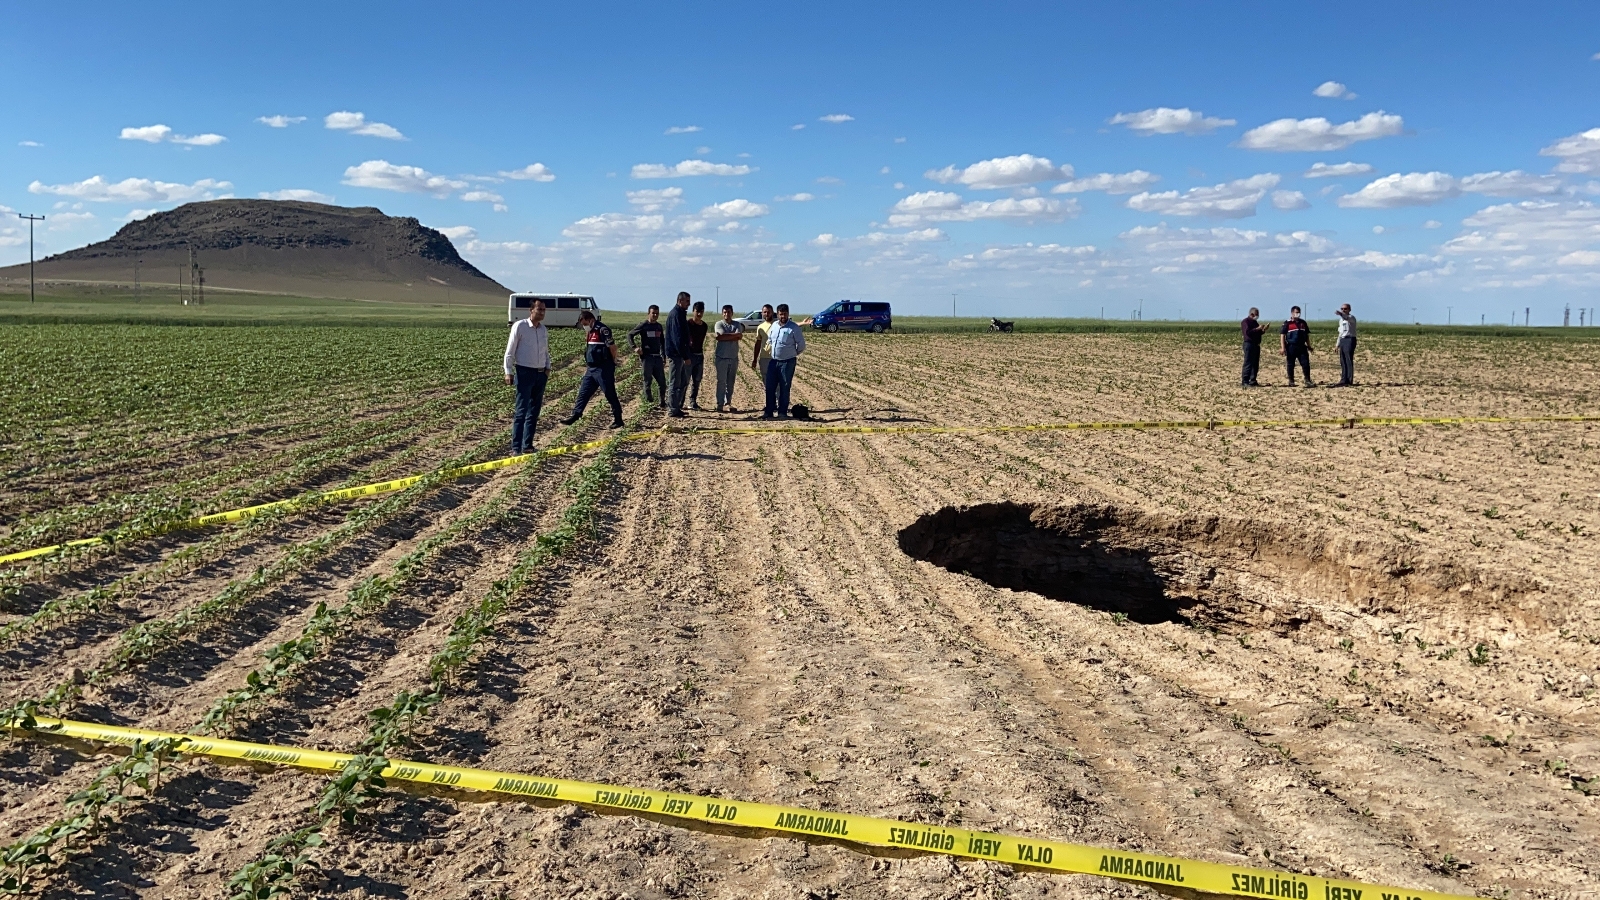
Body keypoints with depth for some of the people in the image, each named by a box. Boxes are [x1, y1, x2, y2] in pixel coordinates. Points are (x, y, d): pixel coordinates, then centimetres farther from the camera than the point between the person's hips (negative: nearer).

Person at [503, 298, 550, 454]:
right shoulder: (519, 326, -8)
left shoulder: (544, 330, 10)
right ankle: (515, 448, -7)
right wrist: (508, 372, -12)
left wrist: (548, 368, 8)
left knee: (534, 412, 9)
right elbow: (510, 351, -7)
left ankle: (527, 446, 16)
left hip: (541, 374, 6)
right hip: (524, 373, -6)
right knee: (521, 411, -9)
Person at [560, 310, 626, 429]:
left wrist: (613, 362, -7)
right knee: (583, 393, 9)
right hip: (591, 369, 9)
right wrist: (587, 366, 19)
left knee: (610, 395, -1)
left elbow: (613, 347, -20)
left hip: (603, 369, -9)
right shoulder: (590, 332, 15)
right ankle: (575, 415, 13)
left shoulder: (602, 330, -15)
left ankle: (618, 420, 7)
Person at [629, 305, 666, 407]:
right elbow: (630, 335, -4)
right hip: (646, 357, -5)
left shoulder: (659, 326, 13)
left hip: (657, 357, 5)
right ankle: (648, 400, 7)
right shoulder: (643, 325, -4)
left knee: (662, 381, 4)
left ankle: (663, 401, 15)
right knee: (648, 380, -1)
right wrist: (634, 347, -17)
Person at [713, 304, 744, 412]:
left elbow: (739, 337, -11)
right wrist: (735, 335, -9)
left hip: (734, 358, 3)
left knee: (730, 382, 6)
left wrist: (725, 337, -15)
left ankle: (728, 403, 12)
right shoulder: (719, 324, 0)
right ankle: (720, 404, 0)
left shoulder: (737, 325, 8)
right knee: (721, 381, -3)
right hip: (721, 357, -3)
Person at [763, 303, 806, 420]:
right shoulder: (774, 325, 7)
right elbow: (769, 339, 24)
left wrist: (794, 353, 5)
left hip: (787, 362, -6)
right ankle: (769, 411, 13)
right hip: (773, 361, 6)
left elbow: (801, 345, -6)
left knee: (784, 388, 0)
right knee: (770, 387, 5)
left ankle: (782, 412, 6)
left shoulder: (794, 328, -10)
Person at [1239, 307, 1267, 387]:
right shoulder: (1245, 322, -7)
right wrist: (1258, 328, -19)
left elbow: (1258, 333, 25)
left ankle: (1252, 381, 14)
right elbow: (1247, 332, -20)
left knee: (1255, 365, 9)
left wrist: (1263, 330, 8)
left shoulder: (1254, 322, 21)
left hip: (1256, 344, 9)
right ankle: (1244, 382, -12)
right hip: (1249, 344, -9)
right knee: (1248, 364, -11)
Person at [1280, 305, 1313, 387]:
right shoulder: (1287, 323, -3)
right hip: (1291, 347, -4)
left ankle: (1308, 381, 0)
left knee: (1306, 364, -3)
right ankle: (1291, 381, 15)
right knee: (1290, 365, 4)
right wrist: (1282, 348, -14)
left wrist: (1309, 346, 16)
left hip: (1302, 346, 4)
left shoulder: (1303, 322, 12)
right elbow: (1282, 335, -7)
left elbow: (1307, 335, 19)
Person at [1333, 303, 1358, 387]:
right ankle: (1344, 380, 14)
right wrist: (1338, 344, 23)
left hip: (1349, 340, -8)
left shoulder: (1351, 318, -7)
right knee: (1342, 362, 9)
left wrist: (1340, 313, -54)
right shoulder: (1341, 319, 20)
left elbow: (1346, 317, -34)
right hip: (1342, 340, 8)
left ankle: (1350, 381, -9)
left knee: (1349, 361, -9)